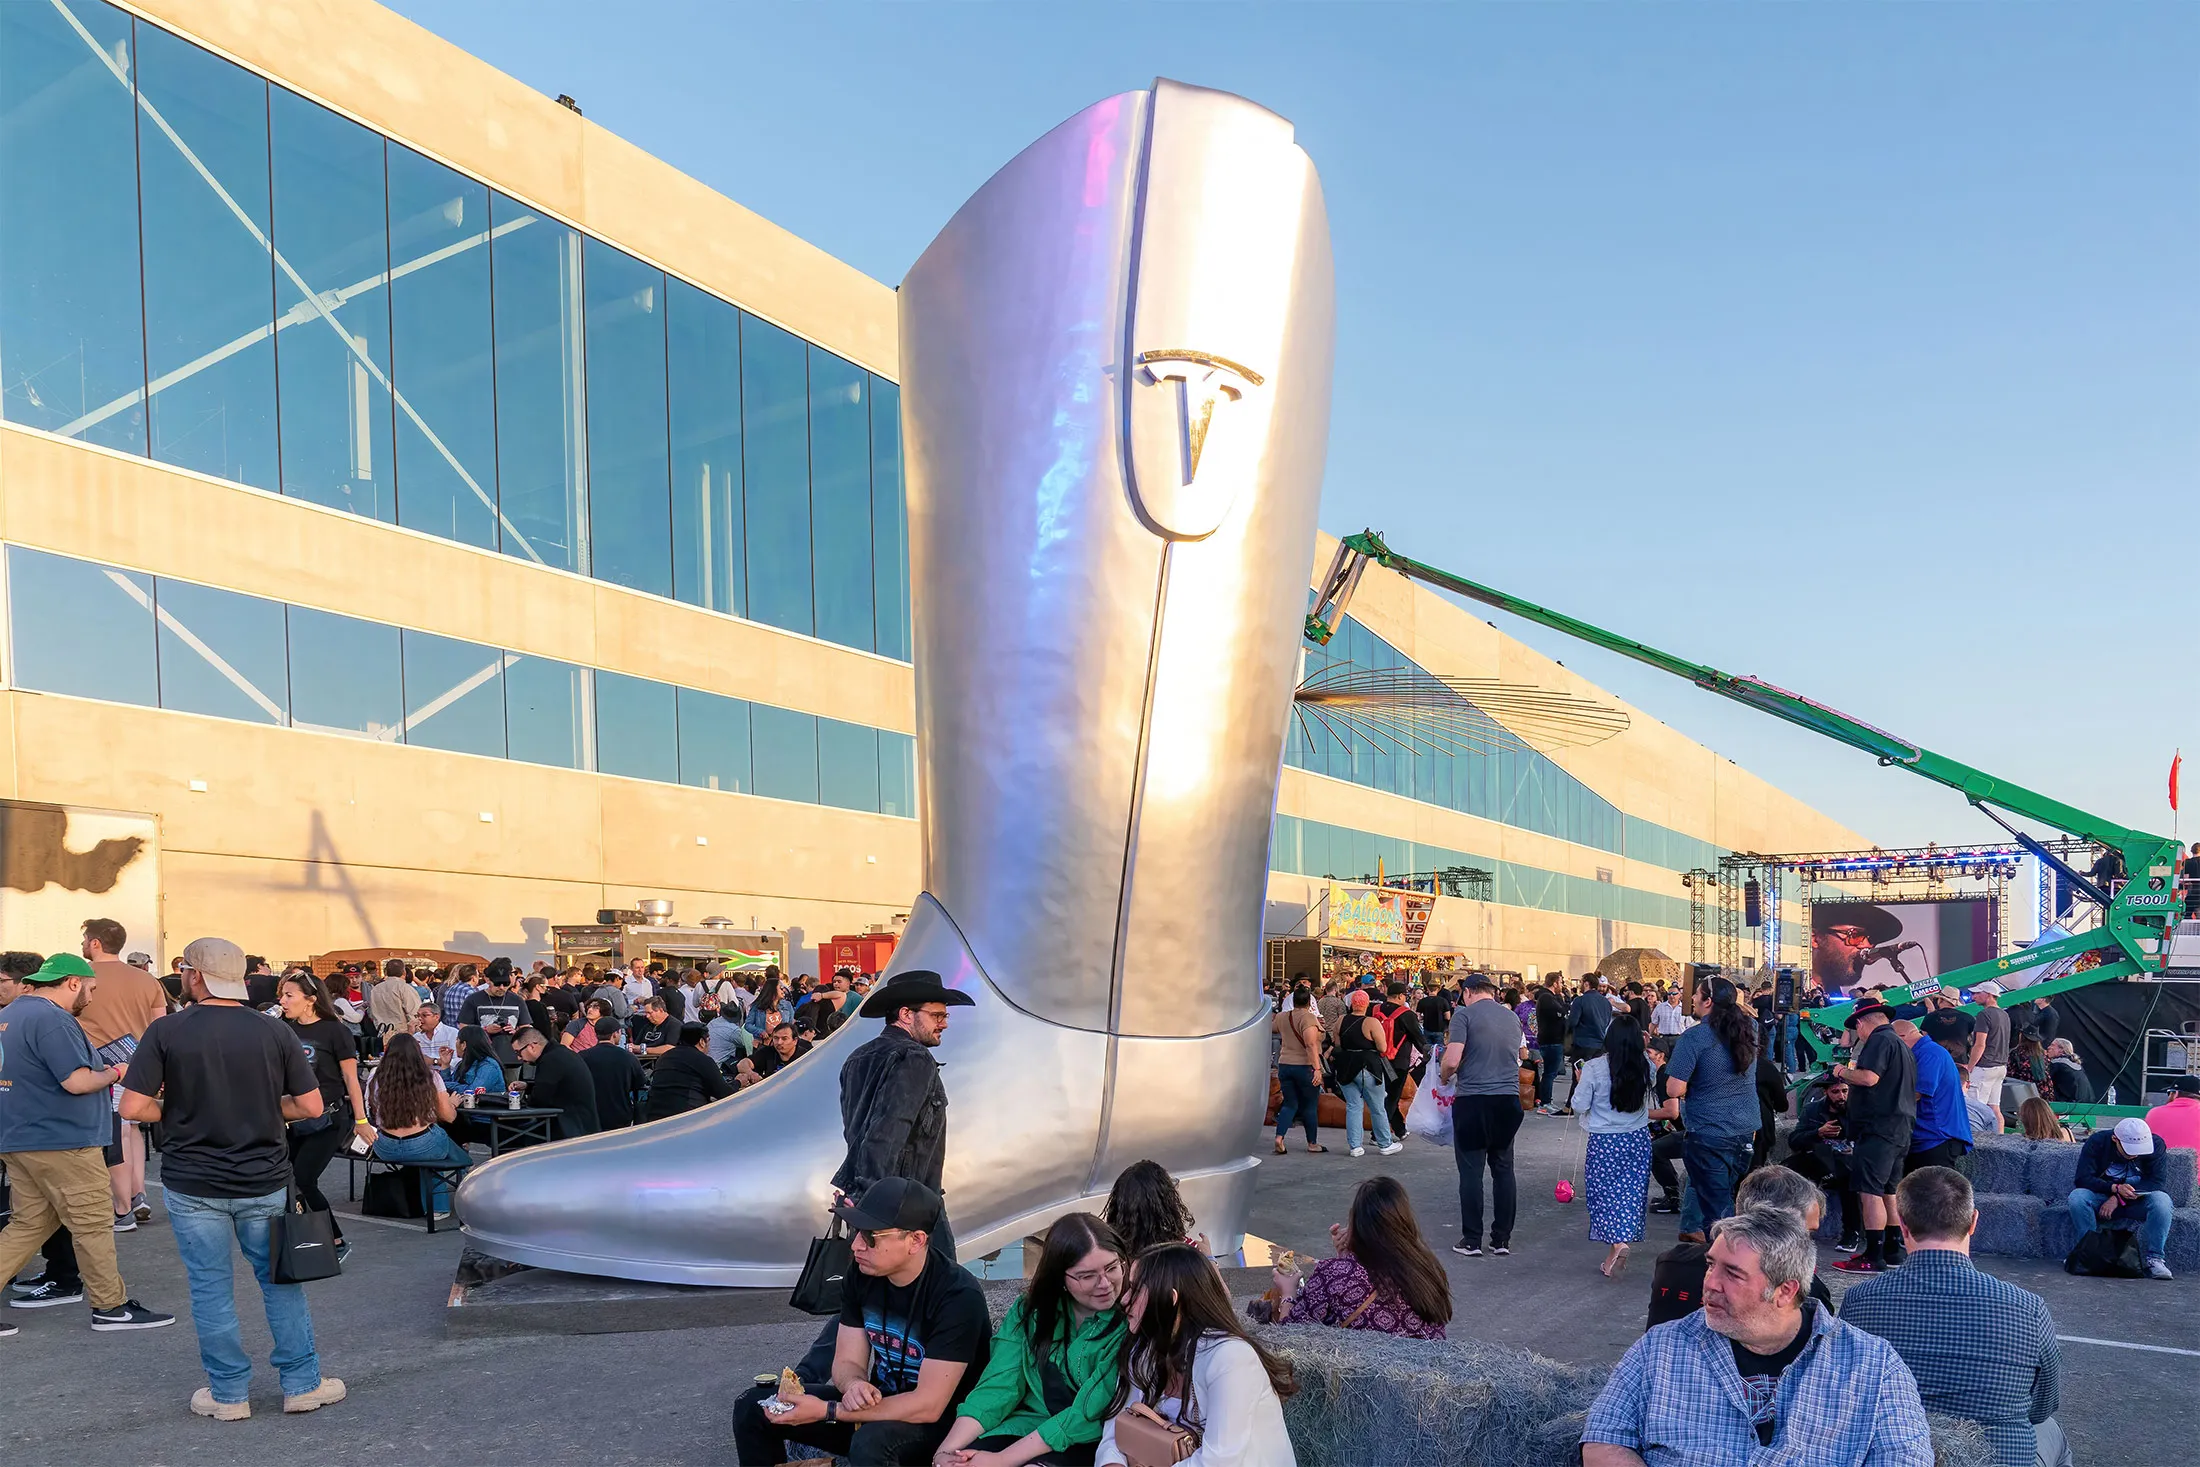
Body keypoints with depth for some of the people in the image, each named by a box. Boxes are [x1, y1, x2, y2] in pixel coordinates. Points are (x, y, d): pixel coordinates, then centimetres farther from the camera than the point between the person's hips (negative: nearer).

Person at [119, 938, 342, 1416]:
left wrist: (180, 1113, 6)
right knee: (280, 1280, 14)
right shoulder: (274, 1031, -5)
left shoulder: (167, 1031, -9)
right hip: (265, 1181, 1)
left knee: (211, 1288, 10)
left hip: (193, 1184, -1)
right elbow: (310, 1106, -4)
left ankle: (228, 1393, 20)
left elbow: (133, 1107, -13)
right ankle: (303, 1382, 19)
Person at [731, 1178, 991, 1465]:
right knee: (752, 1407, -2)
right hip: (878, 1401, 7)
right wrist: (854, 1385, -24)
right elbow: (847, 1362, 2)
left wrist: (826, 1411, -28)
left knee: (870, 1444, -39)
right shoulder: (864, 1274, -5)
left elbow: (928, 1406, -29)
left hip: (940, 1421, -7)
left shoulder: (958, 1296, -27)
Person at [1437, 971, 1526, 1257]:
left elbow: (1452, 1061, -15)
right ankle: (1502, 1239, 16)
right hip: (1508, 1099, 5)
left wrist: (1443, 1077, 5)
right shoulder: (1511, 1016, 10)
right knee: (1503, 1169, 12)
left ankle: (1472, 1241, 6)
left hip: (1473, 1100, -5)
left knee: (1471, 1171, 2)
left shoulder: (1464, 1014, -7)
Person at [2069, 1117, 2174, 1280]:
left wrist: (2118, 1199, -25)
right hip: (2102, 1197, 0)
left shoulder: (2155, 1144, -13)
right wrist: (2115, 1188, -33)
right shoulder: (2096, 1142, -15)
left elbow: (2158, 1181, -19)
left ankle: (2155, 1258, -24)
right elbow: (2083, 1179, -17)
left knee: (2161, 1199, -31)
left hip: (2137, 1202, 0)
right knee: (2077, 1197, -31)